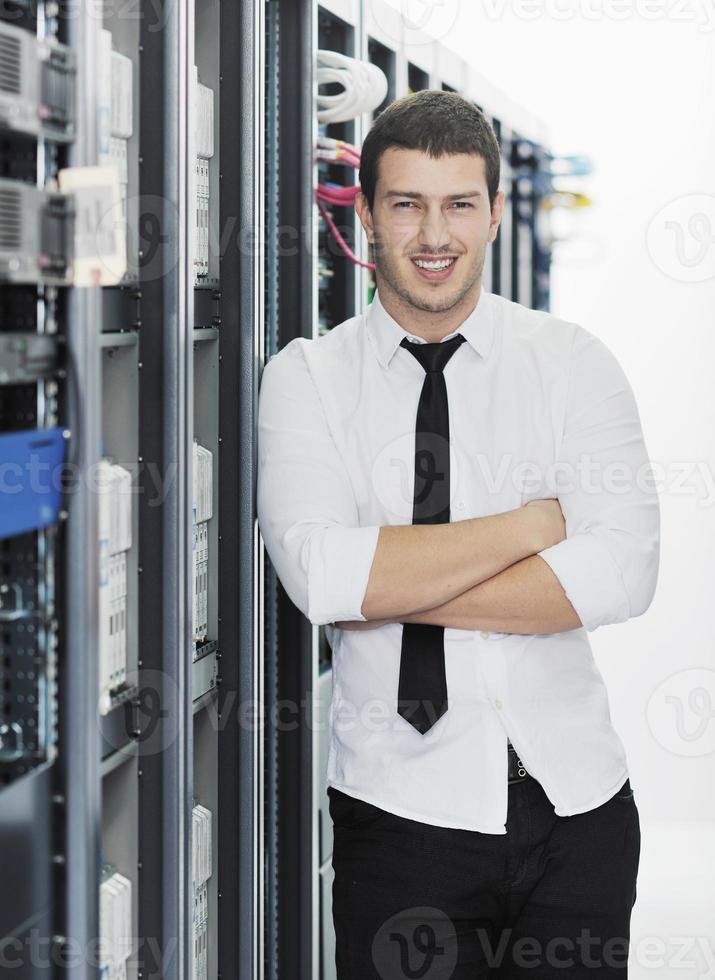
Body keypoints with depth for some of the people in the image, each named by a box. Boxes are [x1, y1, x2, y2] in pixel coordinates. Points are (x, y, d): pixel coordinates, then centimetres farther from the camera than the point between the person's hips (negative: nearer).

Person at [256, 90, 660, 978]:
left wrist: (389, 589, -15)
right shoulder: (306, 378, 0)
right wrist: (538, 521, -14)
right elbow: (321, 573, -17)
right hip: (401, 809, -1)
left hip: (576, 805, 1)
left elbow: (621, 572, -13)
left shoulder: (573, 362, 1)